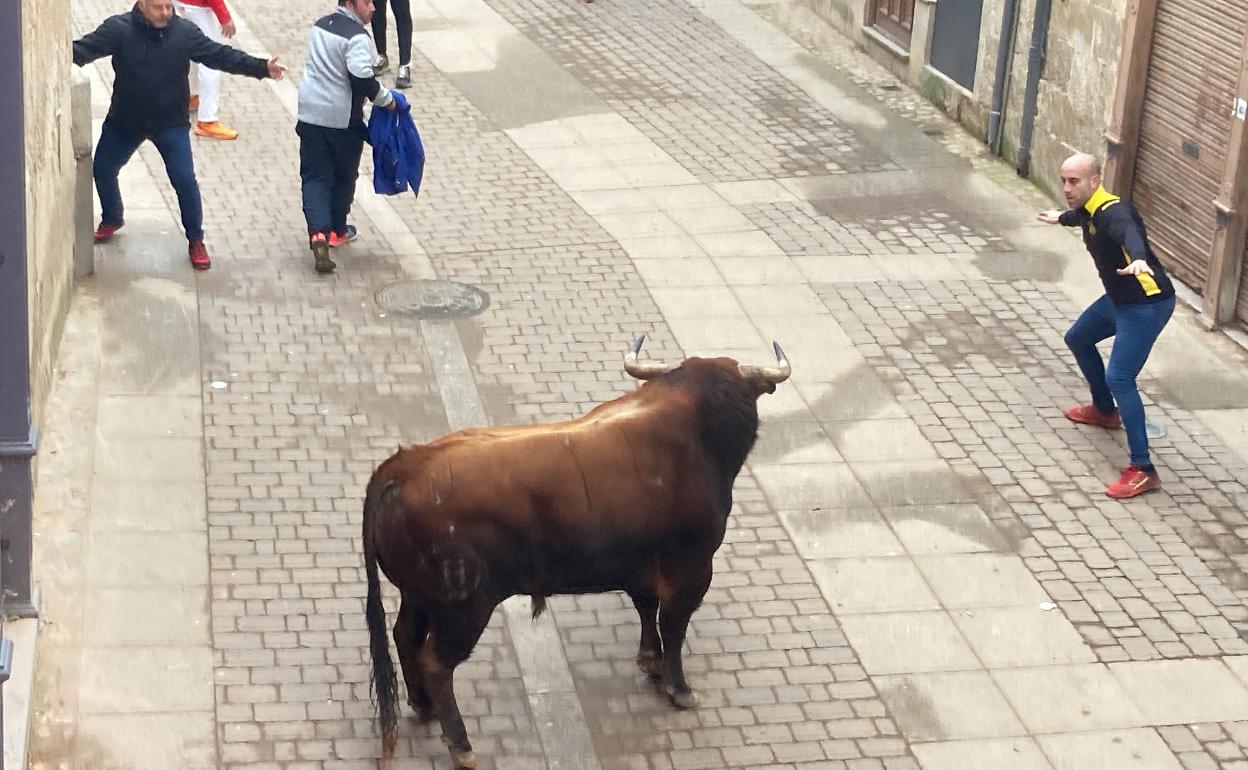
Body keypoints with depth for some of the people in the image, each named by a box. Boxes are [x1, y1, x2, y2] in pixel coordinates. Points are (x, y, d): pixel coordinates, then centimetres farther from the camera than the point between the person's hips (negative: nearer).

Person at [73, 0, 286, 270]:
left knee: (185, 181, -10)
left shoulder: (186, 33, -13)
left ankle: (195, 241, 10)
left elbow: (220, 55, -9)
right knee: (102, 169, 16)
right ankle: (112, 219, 46)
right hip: (124, 121, 2)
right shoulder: (118, 28, -15)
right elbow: (86, 48, -23)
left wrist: (261, 68, -16)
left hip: (171, 124, -2)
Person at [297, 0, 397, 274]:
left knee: (315, 177, 5)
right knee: (343, 177, 15)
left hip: (311, 112, 6)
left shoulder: (320, 25, 7)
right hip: (343, 120, -5)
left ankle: (318, 232, -13)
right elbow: (362, 77, -27)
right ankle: (337, 231, 29)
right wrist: (385, 99, -12)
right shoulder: (356, 36, -17)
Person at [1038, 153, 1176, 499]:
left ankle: (1143, 471, -18)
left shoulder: (1112, 212, -27)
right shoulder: (1089, 210, 3)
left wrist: (1138, 258, -75)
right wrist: (1061, 218, 55)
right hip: (1119, 298, 11)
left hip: (1147, 304, -11)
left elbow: (1130, 232, -52)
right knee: (1078, 339, 29)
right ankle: (1105, 411, 50)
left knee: (1119, 378, -19)